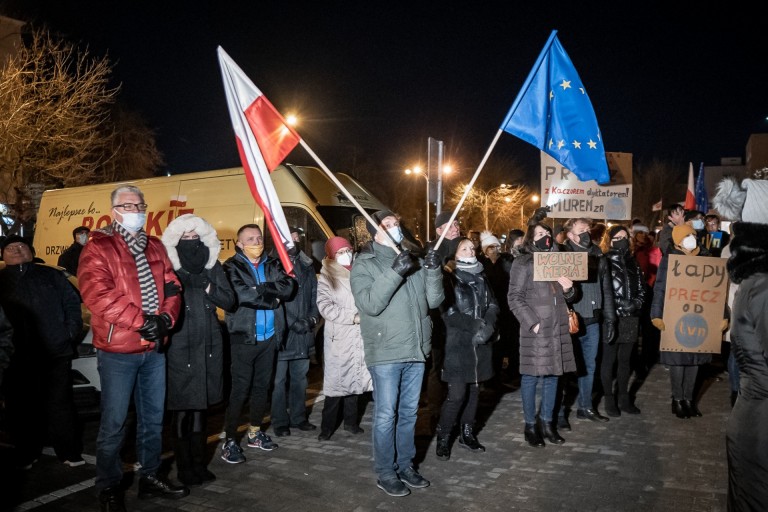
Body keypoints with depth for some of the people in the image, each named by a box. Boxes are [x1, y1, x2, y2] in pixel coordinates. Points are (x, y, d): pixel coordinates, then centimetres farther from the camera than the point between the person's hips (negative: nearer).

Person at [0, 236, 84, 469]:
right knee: (21, 406, 7)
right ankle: (25, 455, 22)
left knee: (60, 403, 4)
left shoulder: (51, 275, 12)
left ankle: (69, 452, 12)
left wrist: (72, 332, -4)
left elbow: (72, 302, 8)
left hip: (55, 351, -1)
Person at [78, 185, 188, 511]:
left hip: (154, 348, 6)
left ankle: (150, 476, 30)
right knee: (114, 422, 2)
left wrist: (166, 318, -11)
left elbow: (171, 287, 9)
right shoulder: (98, 247, -7)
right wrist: (141, 320, -22)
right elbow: (97, 294, -19)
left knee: (153, 417, 15)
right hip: (117, 351, -6)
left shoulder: (155, 248, 12)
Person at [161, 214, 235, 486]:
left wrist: (207, 286, -11)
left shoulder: (213, 266, 9)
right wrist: (186, 282, -21)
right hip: (180, 347, -4)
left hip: (209, 345, 4)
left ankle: (200, 464, 24)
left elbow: (229, 301, 4)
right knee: (183, 409, 0)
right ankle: (185, 468, 14)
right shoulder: (169, 268, -3)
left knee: (202, 408, 12)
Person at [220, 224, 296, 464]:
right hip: (243, 337, -5)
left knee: (263, 386, 14)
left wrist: (260, 288, -16)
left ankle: (255, 432, 29)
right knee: (239, 390, -5)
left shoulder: (273, 265, 10)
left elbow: (288, 287, -6)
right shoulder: (232, 266, -4)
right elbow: (240, 294, -21)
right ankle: (229, 440, 4)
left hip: (270, 337, 5)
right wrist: (273, 298, -11)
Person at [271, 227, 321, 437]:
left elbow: (314, 295, 15)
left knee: (300, 378, 15)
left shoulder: (307, 266, 13)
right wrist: (292, 323, -15)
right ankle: (280, 422, 13)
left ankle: (298, 417, 26)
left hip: (303, 334, 6)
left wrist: (312, 317, -1)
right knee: (279, 380, 2)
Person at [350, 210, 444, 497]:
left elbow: (434, 301, 6)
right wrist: (394, 273, -25)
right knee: (386, 415, 1)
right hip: (385, 353, -5)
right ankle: (385, 473, 14)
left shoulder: (414, 261, 11)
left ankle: (405, 465, 27)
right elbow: (369, 304, -19)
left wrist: (434, 271, -10)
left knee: (409, 412, 14)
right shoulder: (364, 264, -4)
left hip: (415, 350, 5)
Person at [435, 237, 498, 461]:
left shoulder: (481, 278, 15)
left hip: (481, 344, 5)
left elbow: (493, 305, 8)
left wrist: (488, 326, -12)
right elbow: (447, 312, -12)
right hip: (458, 344, -5)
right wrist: (475, 325, -20)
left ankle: (467, 434, 24)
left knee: (474, 390, 10)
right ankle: (443, 438, 6)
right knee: (457, 394, -9)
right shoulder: (449, 279, -3)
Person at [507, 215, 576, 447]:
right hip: (535, 328, -6)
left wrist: (568, 289, 0)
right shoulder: (523, 262, -3)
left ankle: (546, 421, 23)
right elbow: (514, 298, -9)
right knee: (531, 376, 0)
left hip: (558, 327, 6)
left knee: (552, 375, 11)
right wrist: (532, 322, -16)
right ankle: (530, 425, 11)